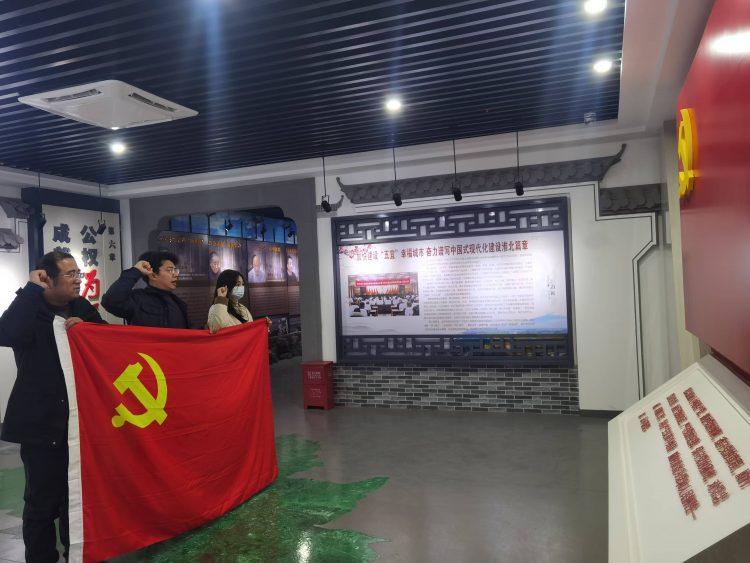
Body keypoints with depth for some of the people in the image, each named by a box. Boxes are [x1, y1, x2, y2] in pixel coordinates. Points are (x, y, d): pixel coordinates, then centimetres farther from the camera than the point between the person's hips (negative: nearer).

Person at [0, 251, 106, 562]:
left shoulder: (82, 308, 6)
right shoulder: (30, 309, -7)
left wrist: (87, 327, -12)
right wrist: (32, 289, -23)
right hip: (41, 420, -5)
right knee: (42, 499, 6)